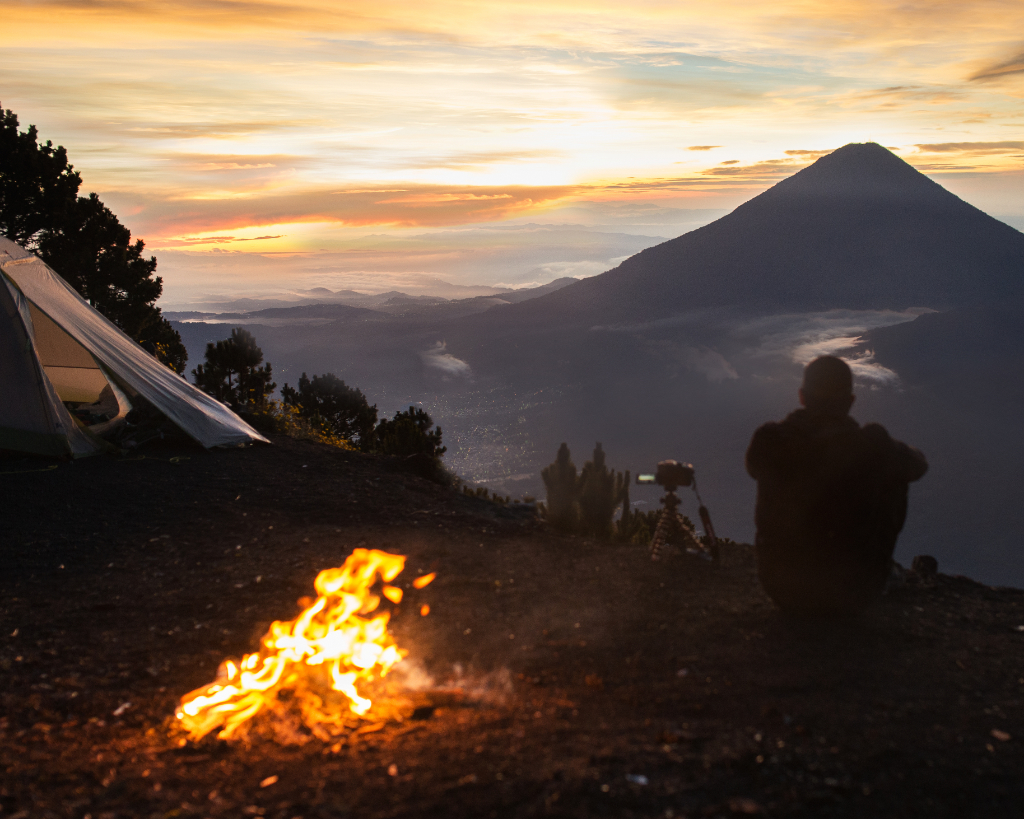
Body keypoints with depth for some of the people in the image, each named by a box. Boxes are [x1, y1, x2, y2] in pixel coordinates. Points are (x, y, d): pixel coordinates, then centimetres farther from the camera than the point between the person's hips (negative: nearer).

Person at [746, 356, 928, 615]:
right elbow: (918, 465, 6)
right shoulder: (872, 446, -18)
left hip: (783, 592, 2)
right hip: (851, 596, -2)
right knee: (894, 481, 17)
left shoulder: (769, 440, -13)